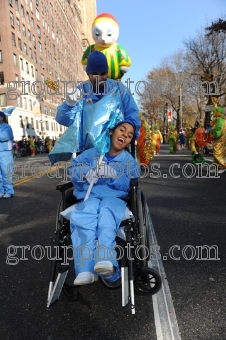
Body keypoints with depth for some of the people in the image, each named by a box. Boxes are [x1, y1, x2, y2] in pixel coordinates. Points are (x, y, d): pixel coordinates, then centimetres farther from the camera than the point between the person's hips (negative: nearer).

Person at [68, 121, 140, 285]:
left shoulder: (129, 161, 14)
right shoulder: (93, 153, 15)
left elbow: (130, 185, 1)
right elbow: (73, 167, 8)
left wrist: (114, 175, -16)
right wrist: (86, 172, -14)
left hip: (114, 197, 0)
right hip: (91, 196, 1)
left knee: (106, 215, -36)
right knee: (84, 216, -34)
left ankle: (105, 260, -54)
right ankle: (86, 269, -43)